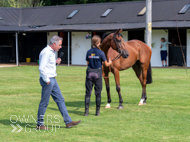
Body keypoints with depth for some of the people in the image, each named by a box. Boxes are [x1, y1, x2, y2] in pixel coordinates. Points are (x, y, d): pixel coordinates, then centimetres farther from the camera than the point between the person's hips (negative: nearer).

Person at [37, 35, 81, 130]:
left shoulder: (52, 52, 14)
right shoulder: (46, 52, -17)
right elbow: (41, 68, -23)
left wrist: (55, 62, 7)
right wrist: (47, 80, -18)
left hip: (52, 79, 10)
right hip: (47, 80, -10)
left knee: (60, 100, 9)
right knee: (44, 102, -2)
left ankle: (68, 122, 11)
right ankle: (39, 124, 9)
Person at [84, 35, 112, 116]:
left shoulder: (89, 52, -1)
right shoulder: (101, 53, -9)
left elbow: (88, 63, 6)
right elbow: (106, 64, -1)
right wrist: (110, 62, 21)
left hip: (89, 72, 2)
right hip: (98, 72, -2)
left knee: (88, 92, 5)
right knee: (98, 93, 7)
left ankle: (86, 111, 0)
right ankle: (97, 111, 12)